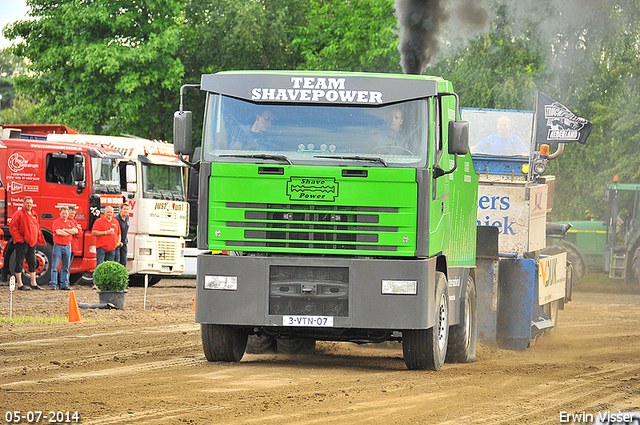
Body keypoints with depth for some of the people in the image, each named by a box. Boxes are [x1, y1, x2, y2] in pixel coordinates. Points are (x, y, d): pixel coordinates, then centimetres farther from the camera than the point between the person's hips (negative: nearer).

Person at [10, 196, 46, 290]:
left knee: (32, 263, 10)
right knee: (19, 262, -4)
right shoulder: (19, 214, -8)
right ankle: (20, 284, -1)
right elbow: (13, 228, -12)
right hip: (22, 243, -7)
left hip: (32, 243, 7)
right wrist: (19, 239, -15)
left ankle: (34, 283, 17)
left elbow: (37, 229, 23)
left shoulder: (34, 215, 15)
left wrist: (40, 240, 15)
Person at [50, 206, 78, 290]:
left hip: (67, 246, 4)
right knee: (55, 266, -6)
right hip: (58, 246, -4)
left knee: (66, 267, 6)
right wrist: (70, 232, -5)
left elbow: (76, 231, 0)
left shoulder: (70, 223, 14)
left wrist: (65, 230, -9)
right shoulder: (57, 222, 0)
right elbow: (58, 232, -15)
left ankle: (64, 284, 10)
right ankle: (53, 284, -6)